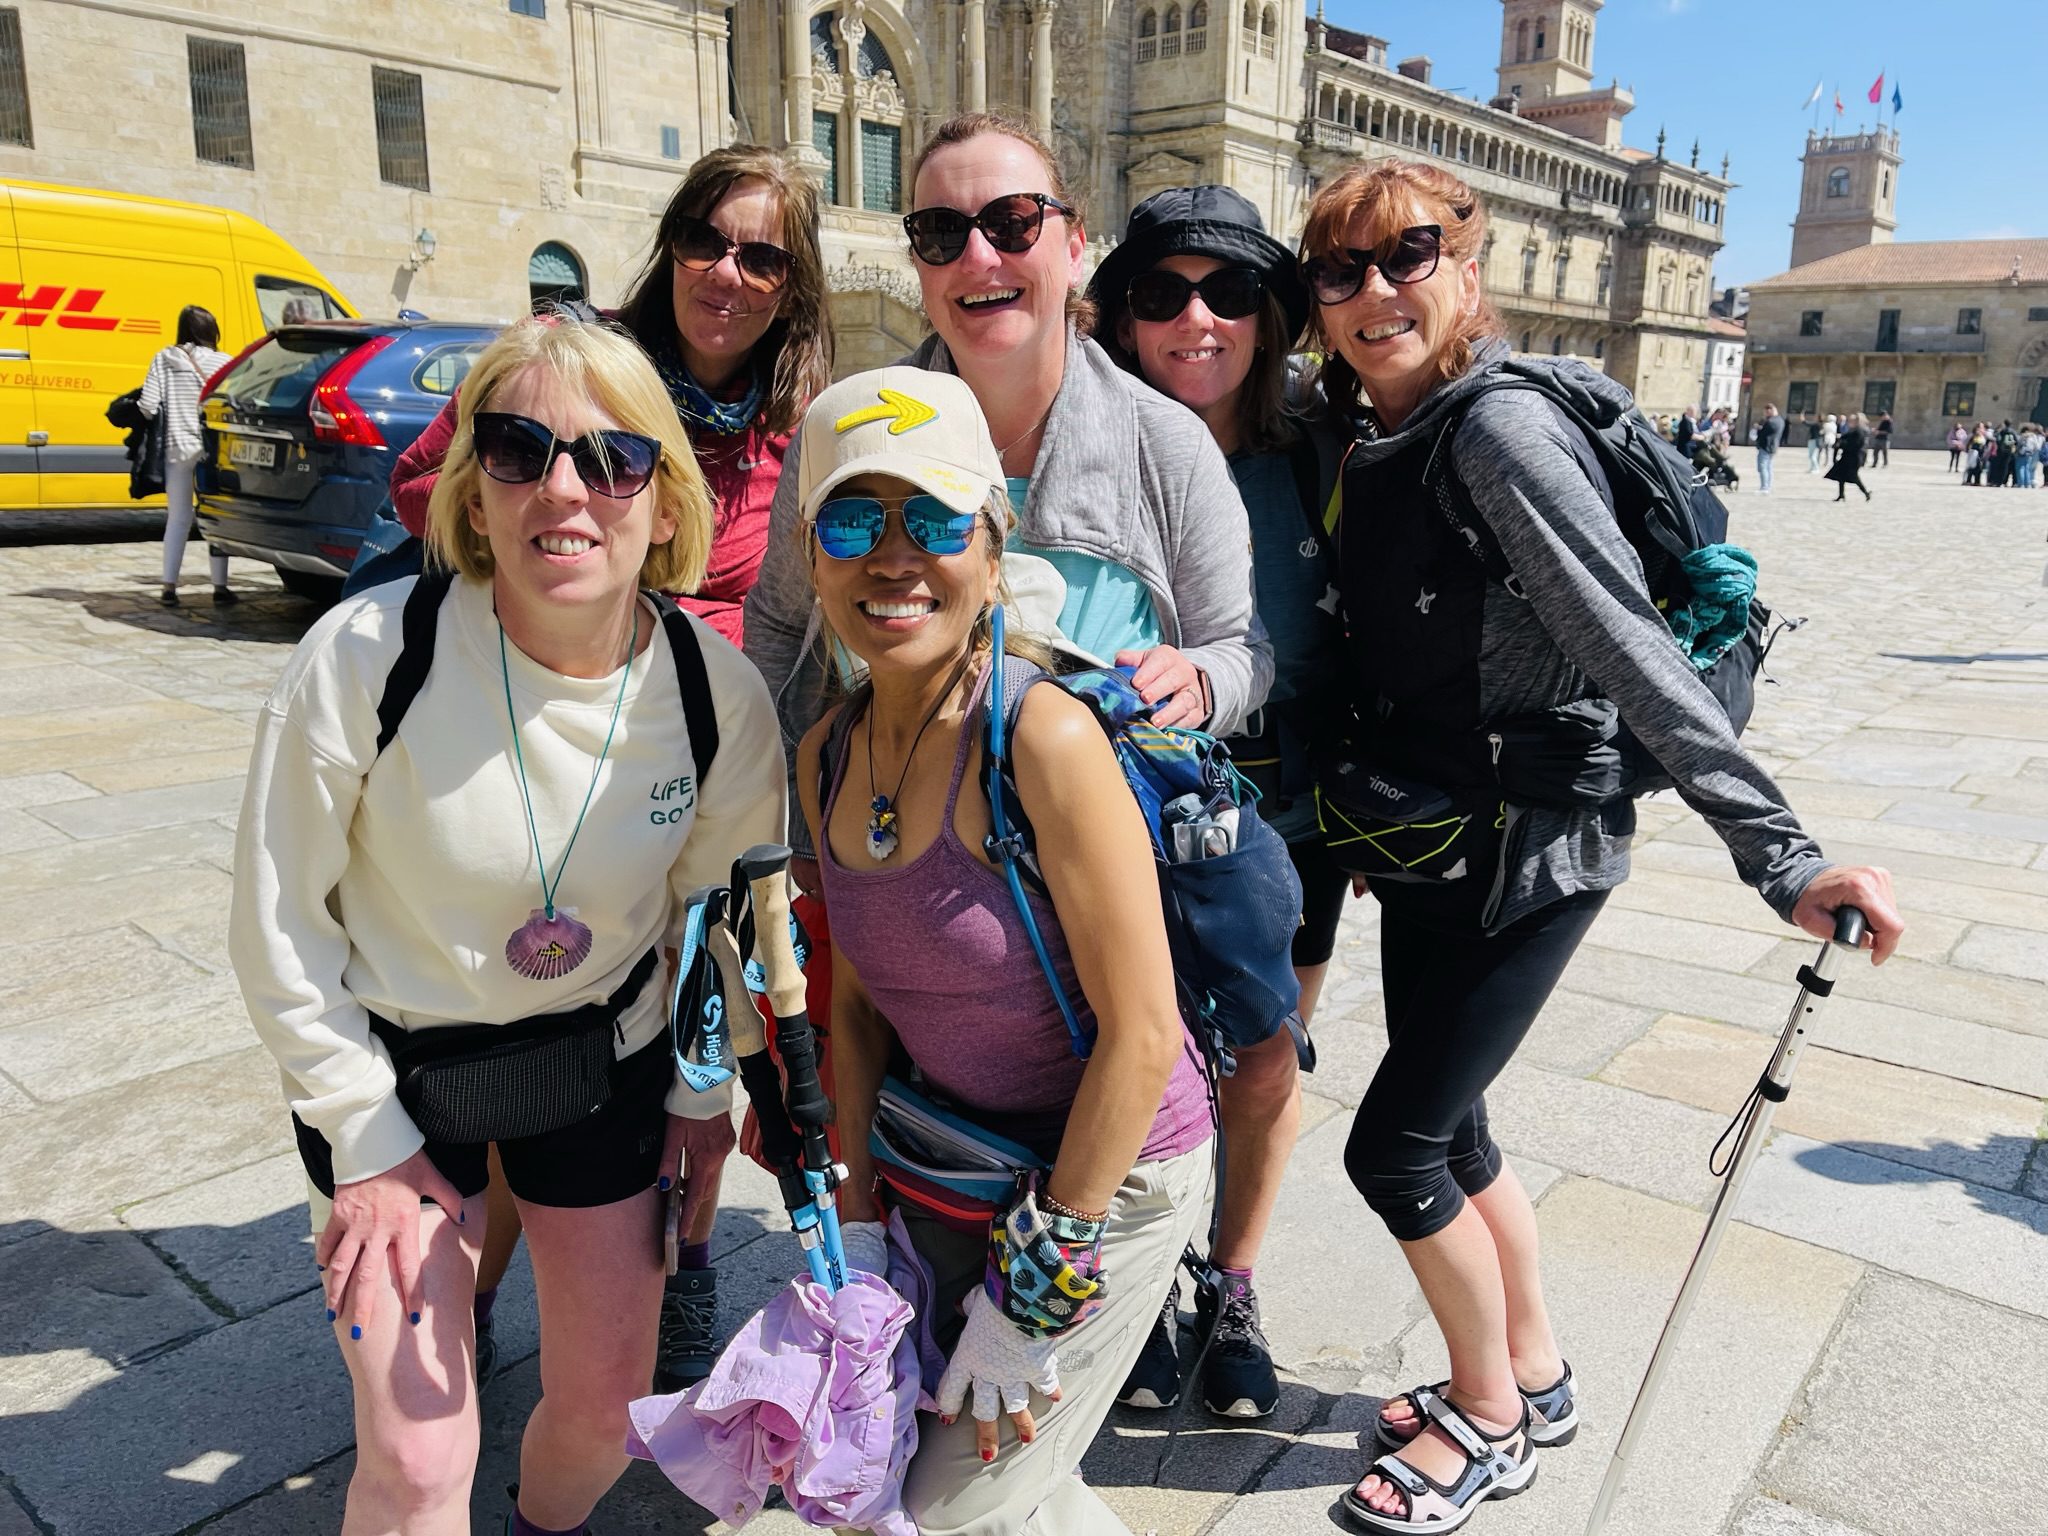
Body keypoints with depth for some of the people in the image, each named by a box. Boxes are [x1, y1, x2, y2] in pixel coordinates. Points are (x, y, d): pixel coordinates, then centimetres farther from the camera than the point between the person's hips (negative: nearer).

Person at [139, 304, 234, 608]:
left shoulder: (163, 360, 1)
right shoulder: (223, 362, -3)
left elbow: (148, 406, -5)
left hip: (176, 447, 2)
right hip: (215, 448, -2)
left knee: (177, 518, 10)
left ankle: (169, 588, 9)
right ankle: (220, 588, 8)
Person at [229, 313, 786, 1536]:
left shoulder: (720, 693, -17)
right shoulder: (366, 657, -25)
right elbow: (280, 928, -12)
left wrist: (697, 1094, 7)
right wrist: (368, 1145, -8)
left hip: (604, 1058, 2)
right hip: (392, 1066, -2)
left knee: (608, 1408, 16)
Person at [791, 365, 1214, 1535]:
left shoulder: (1044, 736, -26)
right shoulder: (829, 756, -4)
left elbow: (1142, 1030, -22)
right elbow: (859, 999, 5)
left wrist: (1032, 1286, -16)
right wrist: (859, 1221, 2)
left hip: (1110, 1175, -6)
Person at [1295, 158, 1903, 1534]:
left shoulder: (1500, 428, -19)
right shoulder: (1369, 446, 6)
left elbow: (1633, 649, -24)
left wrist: (1777, 850, -26)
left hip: (1531, 848, -8)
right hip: (1429, 840, 8)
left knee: (1395, 1146, 0)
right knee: (1448, 1128, 18)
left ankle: (1492, 1422, 25)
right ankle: (1534, 1374, 40)